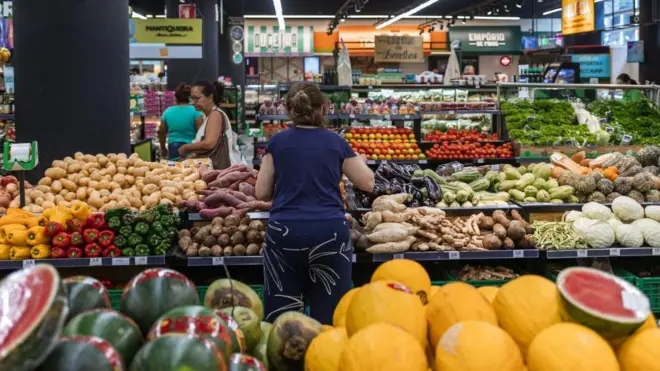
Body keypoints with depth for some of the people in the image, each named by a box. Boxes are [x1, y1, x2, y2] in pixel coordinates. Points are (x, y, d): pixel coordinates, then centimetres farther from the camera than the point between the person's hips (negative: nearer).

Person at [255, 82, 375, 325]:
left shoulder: (278, 142, 5)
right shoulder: (336, 142, 6)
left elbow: (261, 193, 7)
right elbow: (368, 183, 14)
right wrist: (360, 161, 34)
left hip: (284, 231, 0)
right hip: (330, 232, 0)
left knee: (281, 315, 7)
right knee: (329, 316, 6)